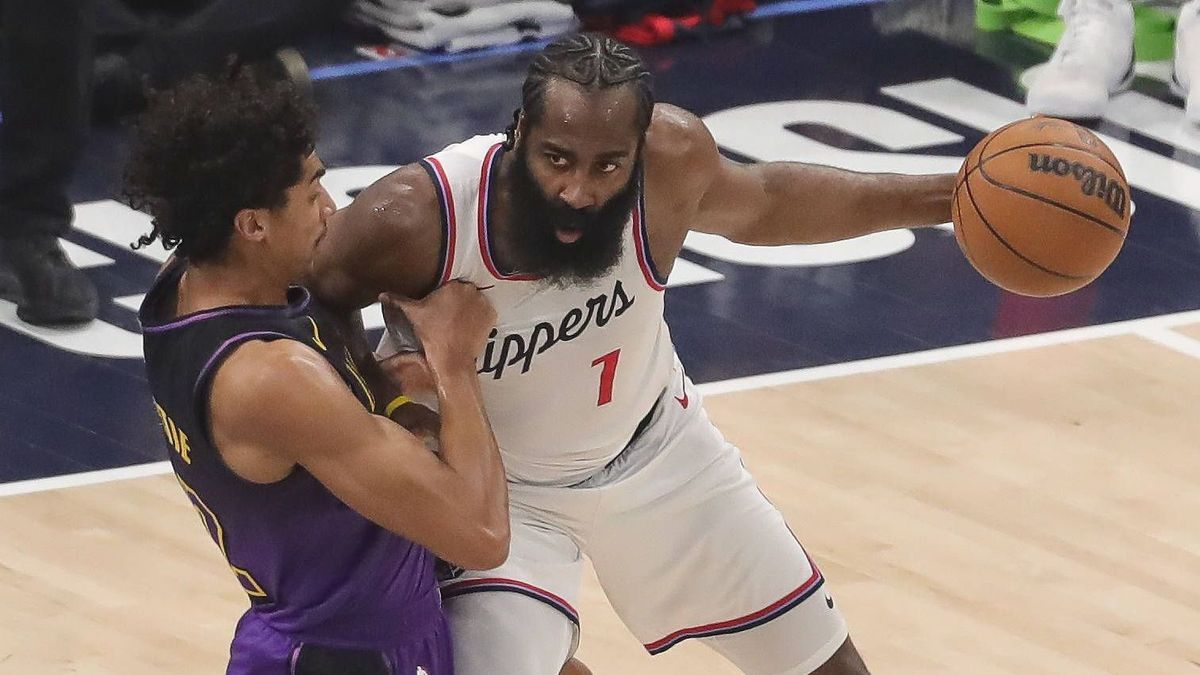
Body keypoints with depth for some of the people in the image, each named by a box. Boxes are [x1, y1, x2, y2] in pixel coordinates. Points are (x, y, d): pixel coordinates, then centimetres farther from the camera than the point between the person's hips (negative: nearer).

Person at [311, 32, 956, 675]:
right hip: (499, 491, -4)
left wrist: (941, 196, 0)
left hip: (654, 448, 4)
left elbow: (760, 203, -2)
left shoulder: (672, 154, -27)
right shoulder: (409, 222, -37)